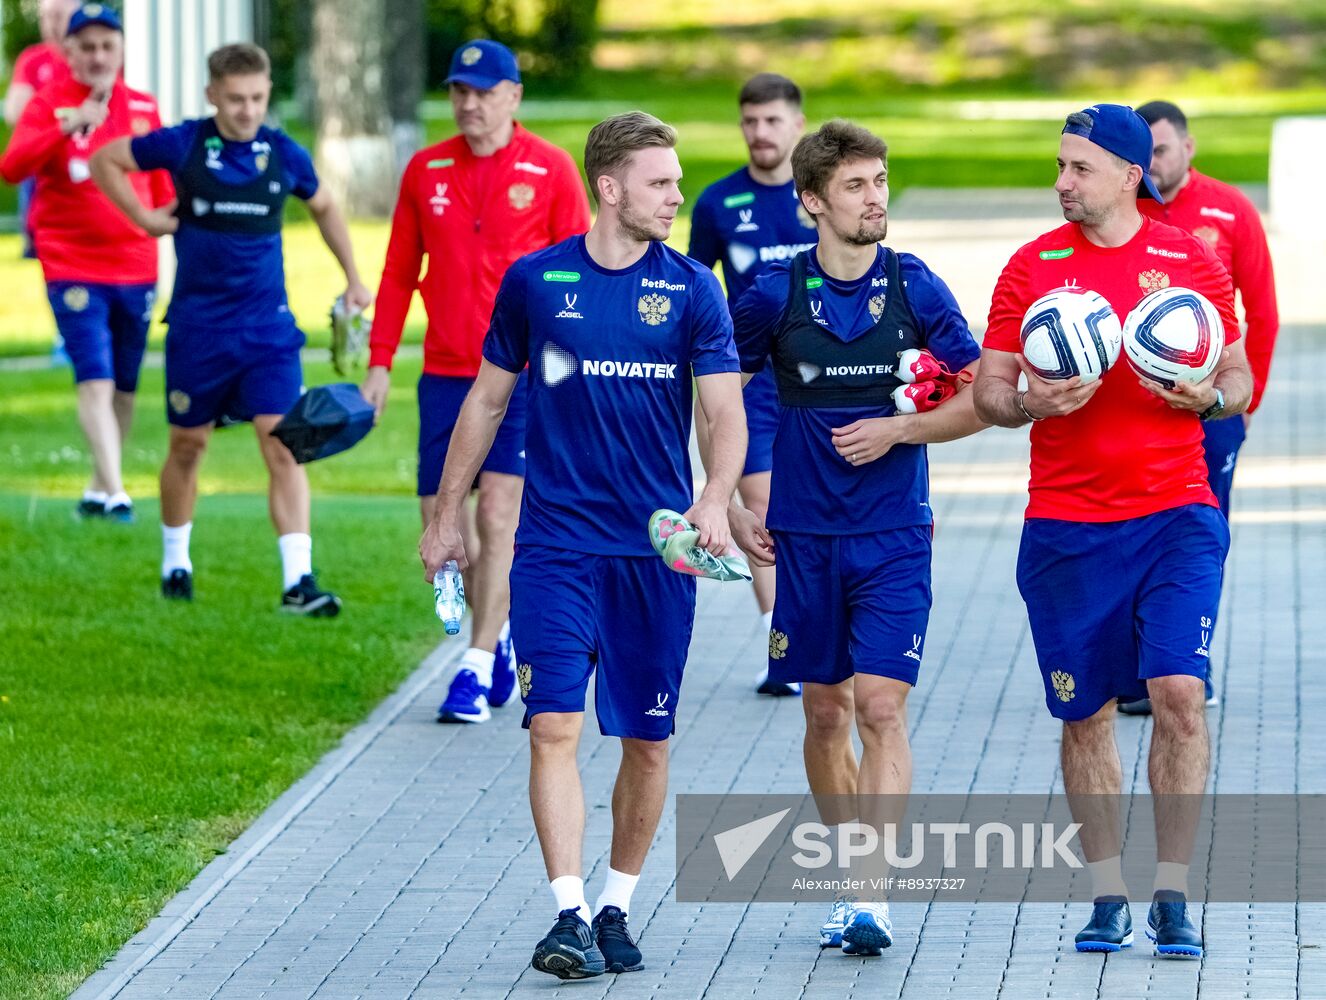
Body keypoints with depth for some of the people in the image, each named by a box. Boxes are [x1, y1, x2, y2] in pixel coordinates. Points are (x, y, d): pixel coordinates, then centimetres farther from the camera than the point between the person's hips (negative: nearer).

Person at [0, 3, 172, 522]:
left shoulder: (143, 108, 7)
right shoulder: (49, 104, -3)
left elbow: (162, 187, 16)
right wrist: (69, 125, -30)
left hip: (136, 269, 4)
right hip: (73, 269, -4)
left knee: (125, 387, 9)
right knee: (96, 382, -15)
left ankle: (98, 488, 23)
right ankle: (114, 493, -20)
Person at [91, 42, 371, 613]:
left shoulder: (284, 155, -1)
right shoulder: (184, 145, -6)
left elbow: (323, 208, 19)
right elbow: (104, 162, 7)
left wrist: (353, 278, 19)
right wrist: (144, 217, -1)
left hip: (267, 328, 1)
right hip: (197, 327, -1)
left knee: (284, 447, -11)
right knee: (187, 446, 12)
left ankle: (298, 582, -16)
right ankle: (175, 562, 32)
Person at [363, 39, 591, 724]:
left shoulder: (550, 170, -1)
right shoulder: (425, 170, 8)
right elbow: (399, 273, 13)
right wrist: (379, 362, 7)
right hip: (444, 371, 4)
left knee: (498, 514, -12)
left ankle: (475, 670, -8)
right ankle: (498, 631, 27)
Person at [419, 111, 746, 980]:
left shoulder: (692, 289, 2)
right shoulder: (536, 280, 2)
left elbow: (726, 411, -4)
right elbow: (488, 399, 13)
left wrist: (715, 501, -23)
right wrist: (447, 515, 14)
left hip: (658, 549, 1)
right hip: (556, 542, -1)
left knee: (648, 742, 6)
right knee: (555, 726, -13)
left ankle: (616, 908, 21)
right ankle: (570, 914, -14)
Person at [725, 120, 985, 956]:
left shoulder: (916, 288, -2)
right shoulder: (774, 294, -2)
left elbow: (981, 399, 3)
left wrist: (899, 429, -11)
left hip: (896, 536, -1)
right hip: (804, 537, 1)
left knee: (881, 706, -12)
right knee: (825, 713, 8)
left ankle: (871, 896, -14)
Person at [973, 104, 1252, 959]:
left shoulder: (1192, 261, 3)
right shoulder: (1032, 267, 4)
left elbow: (1239, 375, 9)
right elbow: (989, 391, 6)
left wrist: (1210, 396, -13)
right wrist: (1032, 403, -16)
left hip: (1175, 515, -1)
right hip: (1067, 525, 1)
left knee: (1178, 692, -13)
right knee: (1085, 716, 5)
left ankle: (1174, 894, -3)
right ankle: (1108, 897, 18)